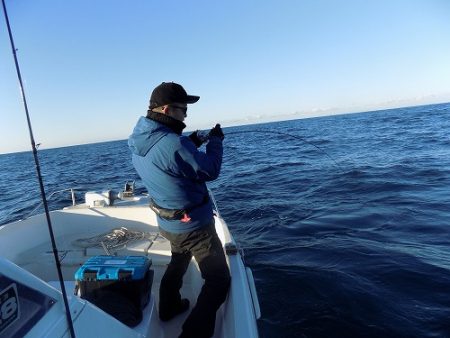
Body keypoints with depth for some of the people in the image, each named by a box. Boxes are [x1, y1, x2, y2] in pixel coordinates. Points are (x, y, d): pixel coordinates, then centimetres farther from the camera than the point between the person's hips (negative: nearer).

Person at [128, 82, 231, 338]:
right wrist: (215, 141, -5)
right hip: (194, 224, -9)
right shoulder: (173, 143, -30)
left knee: (178, 262, 34)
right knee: (219, 280, 5)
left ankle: (169, 307, 53)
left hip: (168, 222, 9)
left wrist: (190, 145, 4)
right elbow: (210, 171, -19)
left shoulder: (139, 141, -2)